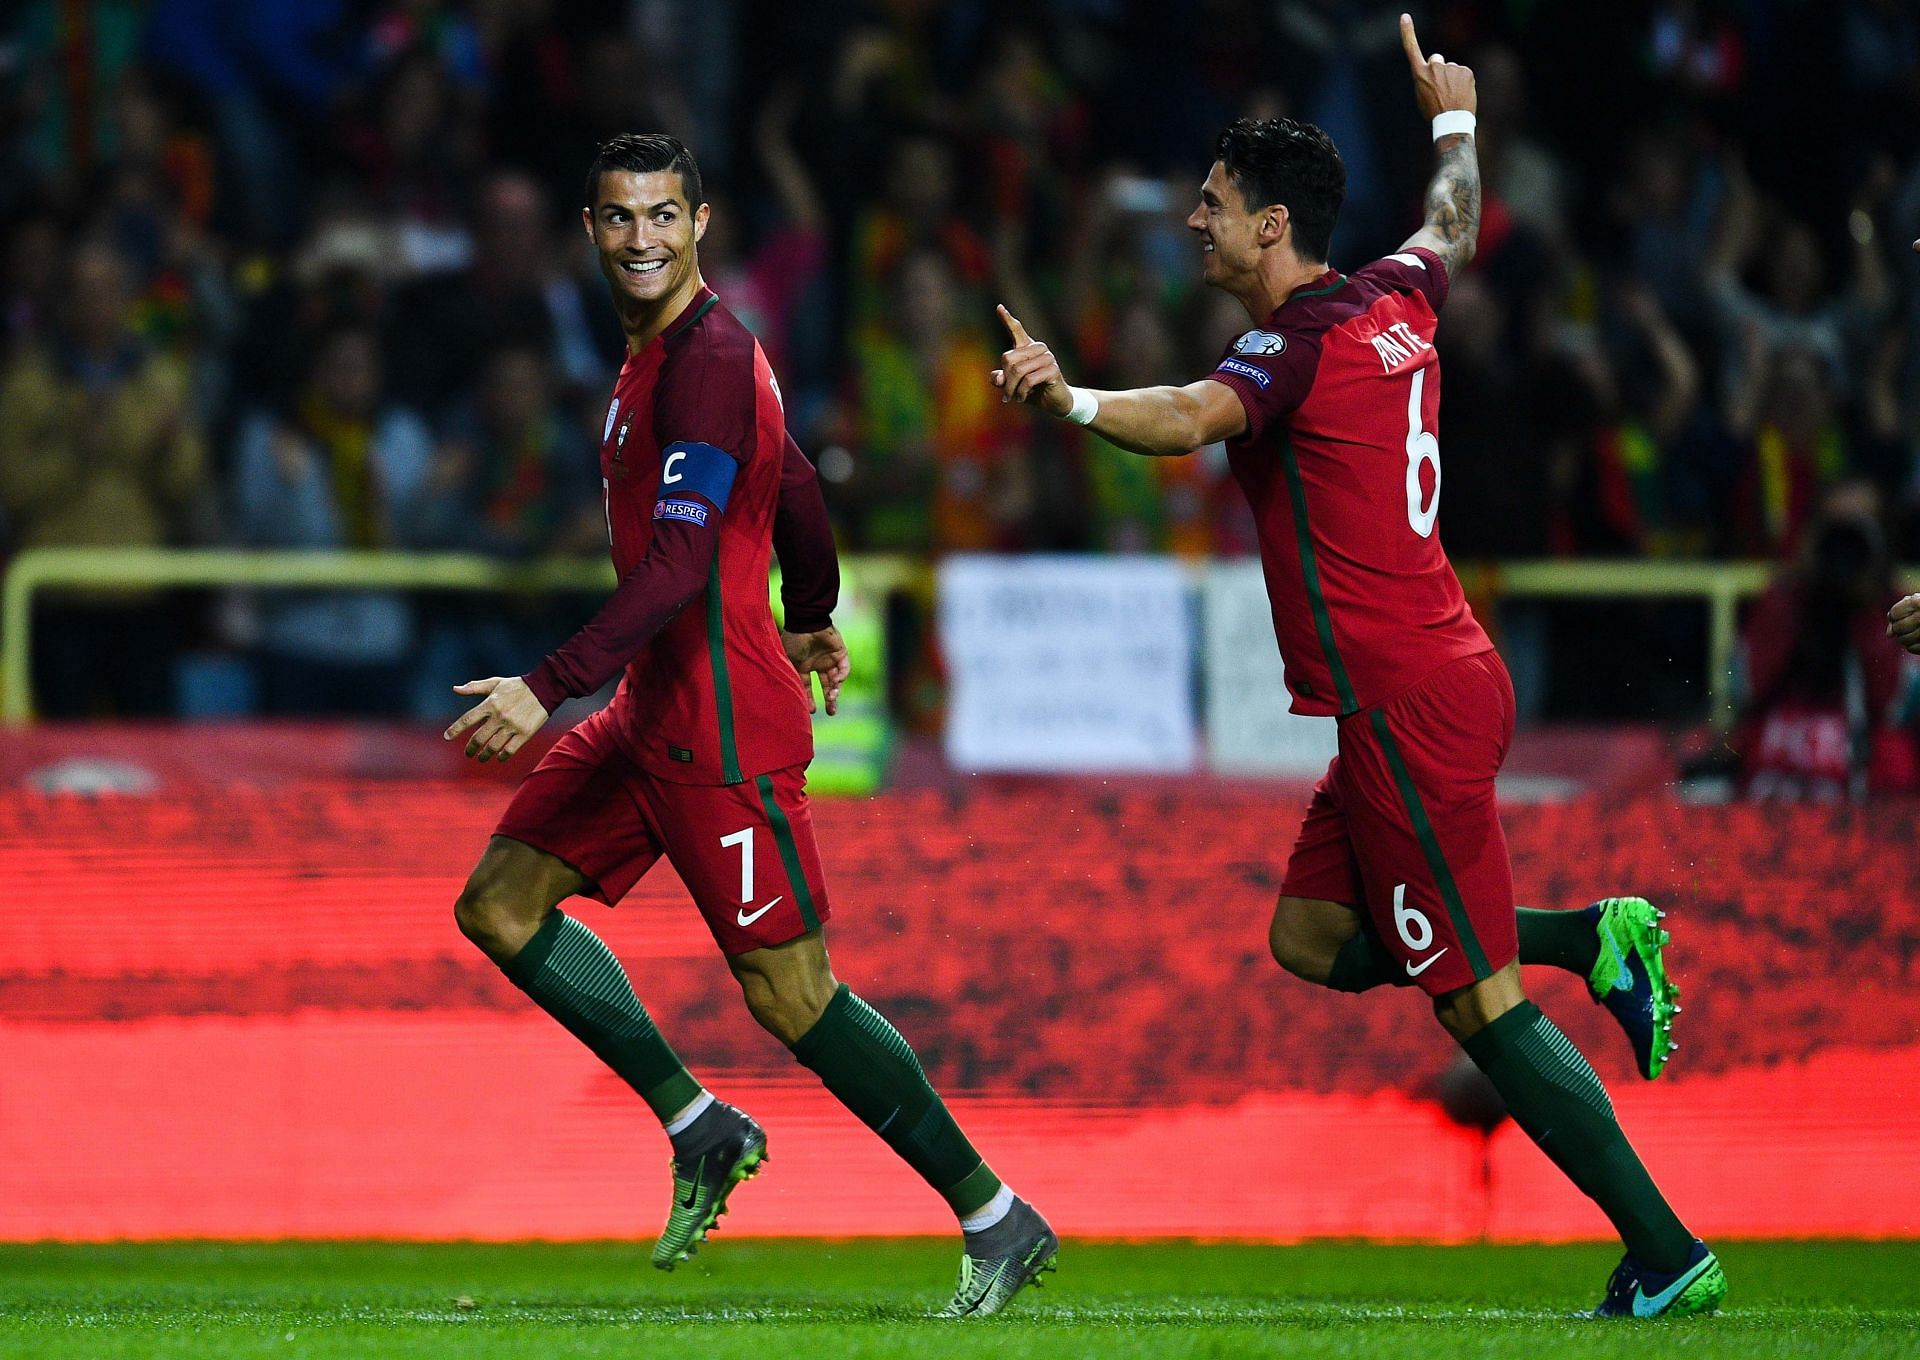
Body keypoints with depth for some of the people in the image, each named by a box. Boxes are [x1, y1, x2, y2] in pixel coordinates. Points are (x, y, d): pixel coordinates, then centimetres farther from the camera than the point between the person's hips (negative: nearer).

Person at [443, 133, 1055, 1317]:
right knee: (500, 905, 7)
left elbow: (680, 565, -27)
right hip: (654, 713, 10)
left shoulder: (709, 358, -18)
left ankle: (997, 1220, 1)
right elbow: (796, 488, 26)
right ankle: (700, 1129, 12)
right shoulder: (663, 347, 12)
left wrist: (548, 688, -32)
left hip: (721, 729, -10)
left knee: (793, 994, -8)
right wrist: (813, 620, 42)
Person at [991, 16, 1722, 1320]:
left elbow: (1191, 419, -35)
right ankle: (1597, 937, 11)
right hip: (1436, 681, 9)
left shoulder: (1301, 340, -14)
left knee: (1482, 1003, -7)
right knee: (1311, 938, 16)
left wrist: (1070, 399, -50)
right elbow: (1457, 226, 34)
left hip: (1404, 707, -9)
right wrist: (1456, 122, 52)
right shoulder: (1395, 297, 11)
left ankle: (1668, 1255, -6)